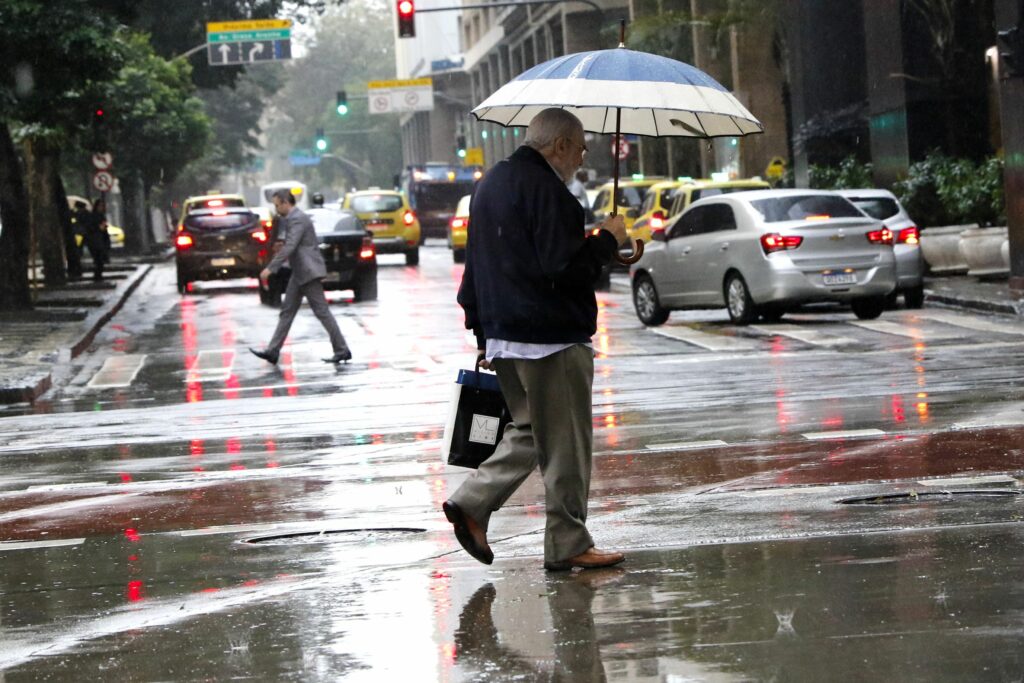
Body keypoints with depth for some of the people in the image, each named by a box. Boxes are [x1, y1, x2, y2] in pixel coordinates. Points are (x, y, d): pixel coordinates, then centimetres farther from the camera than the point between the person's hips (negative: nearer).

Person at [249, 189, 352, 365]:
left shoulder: (298, 219, -16)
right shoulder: (293, 218, 16)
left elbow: (289, 247, -25)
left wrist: (270, 268, -25)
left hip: (308, 273, -11)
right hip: (300, 274, 11)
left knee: (322, 311, -6)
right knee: (287, 311, 8)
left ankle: (342, 351, -2)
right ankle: (273, 351, 9)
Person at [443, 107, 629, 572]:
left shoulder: (491, 184, 15)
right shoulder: (545, 190, -16)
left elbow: (475, 267, 20)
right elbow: (565, 268, -23)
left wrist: (484, 335, 23)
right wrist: (607, 240, -6)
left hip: (504, 336, 9)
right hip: (551, 339, -9)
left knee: (530, 431, 19)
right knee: (565, 445, 0)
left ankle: (471, 502, 6)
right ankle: (568, 546, 6)